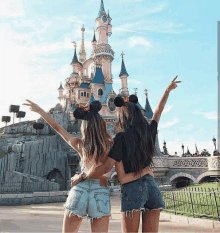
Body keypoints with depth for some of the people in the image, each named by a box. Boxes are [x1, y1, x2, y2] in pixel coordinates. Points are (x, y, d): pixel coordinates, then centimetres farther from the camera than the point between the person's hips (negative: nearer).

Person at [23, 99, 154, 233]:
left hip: (79, 192, 2)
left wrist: (39, 110, 21)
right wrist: (145, 171, 3)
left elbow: (57, 127, 9)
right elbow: (123, 178, -8)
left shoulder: (80, 145, -2)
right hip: (101, 195, -1)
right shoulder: (112, 147, -6)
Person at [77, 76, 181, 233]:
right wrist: (168, 90, 38)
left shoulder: (122, 137, -9)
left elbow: (106, 167, -15)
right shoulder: (149, 132, 6)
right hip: (152, 186, 5)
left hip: (131, 188, -5)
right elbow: (158, 111, 23)